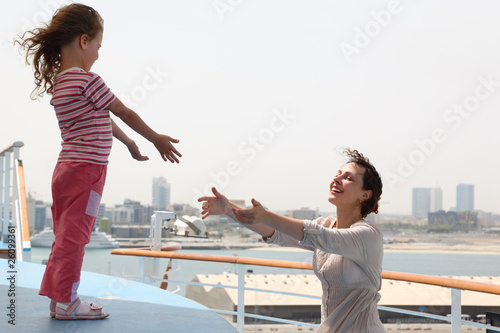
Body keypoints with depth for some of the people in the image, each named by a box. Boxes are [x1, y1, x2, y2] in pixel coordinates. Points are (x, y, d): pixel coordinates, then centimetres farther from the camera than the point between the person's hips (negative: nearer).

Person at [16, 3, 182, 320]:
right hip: (87, 169, -9)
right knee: (74, 235, -2)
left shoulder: (58, 80, 13)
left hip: (68, 169, 9)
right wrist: (157, 139, 6)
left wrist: (129, 143, 30)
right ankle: (66, 302, 7)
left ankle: (57, 297, 21)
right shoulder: (88, 80, -15)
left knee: (66, 235, 14)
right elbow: (125, 113, -7)